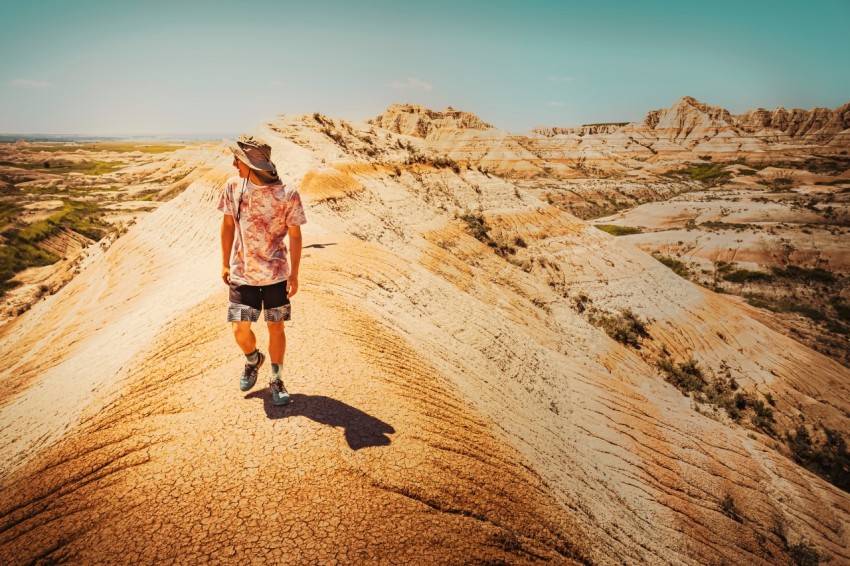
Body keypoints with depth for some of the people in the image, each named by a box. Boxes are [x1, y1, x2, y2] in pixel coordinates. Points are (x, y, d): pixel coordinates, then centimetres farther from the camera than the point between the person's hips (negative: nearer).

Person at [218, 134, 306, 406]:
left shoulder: (287, 194, -14)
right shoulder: (233, 187, -5)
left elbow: (295, 235, -6)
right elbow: (228, 225, 7)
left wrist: (294, 275, -7)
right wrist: (225, 263, 9)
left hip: (276, 274, -2)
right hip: (242, 274, 2)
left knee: (276, 328, 9)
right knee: (240, 329, 0)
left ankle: (276, 379, 29)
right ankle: (253, 359, 35)